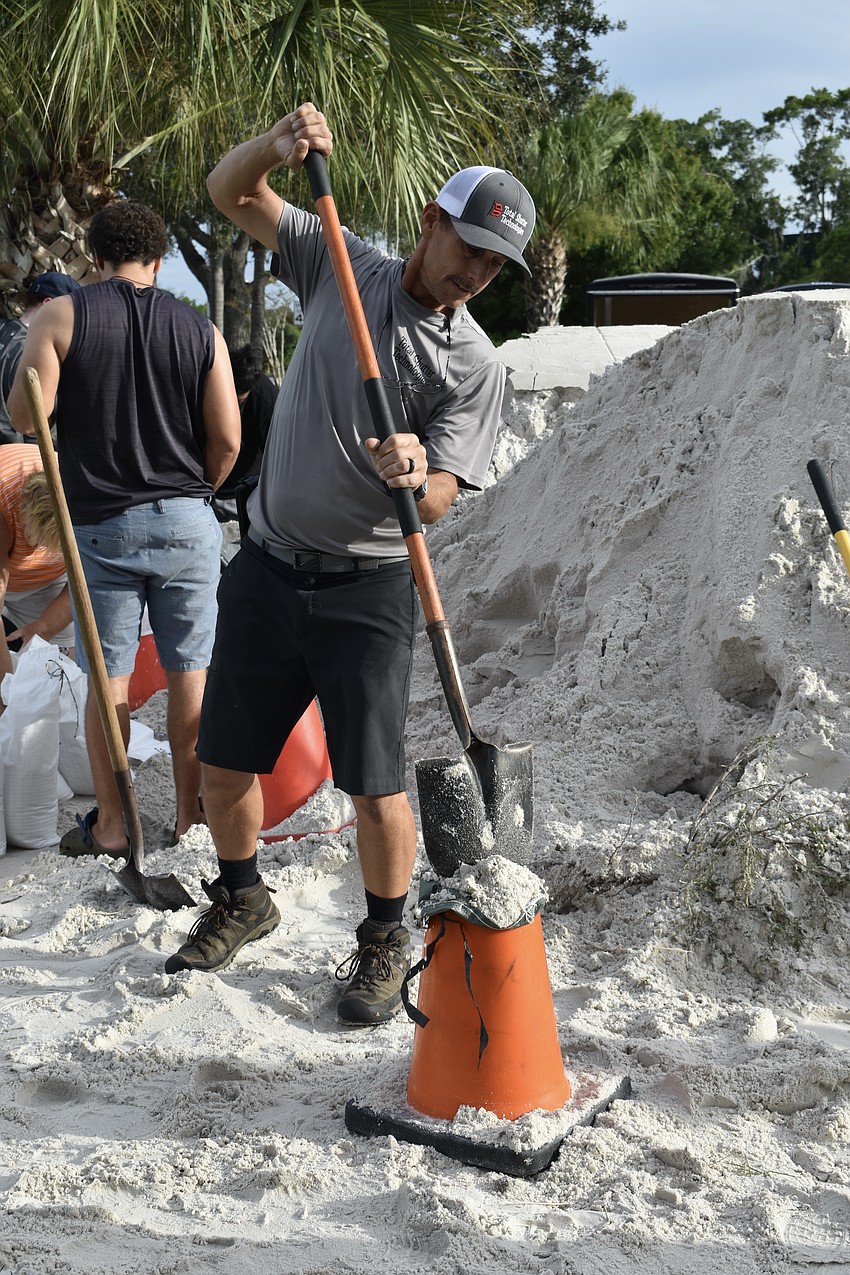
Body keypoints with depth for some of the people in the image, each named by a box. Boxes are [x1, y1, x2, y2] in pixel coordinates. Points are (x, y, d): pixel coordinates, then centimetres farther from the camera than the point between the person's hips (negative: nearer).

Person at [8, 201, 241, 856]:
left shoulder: (60, 316, -3)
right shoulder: (202, 330, 2)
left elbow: (25, 416, -9)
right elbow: (227, 439, -2)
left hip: (102, 523, -1)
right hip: (188, 522, 1)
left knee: (109, 677, 6)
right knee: (189, 671, 9)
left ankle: (110, 825, 13)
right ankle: (190, 812, 17)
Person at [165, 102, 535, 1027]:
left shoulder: (475, 364, -5)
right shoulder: (342, 267, 3)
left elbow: (436, 501, -11)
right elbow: (229, 193, 5)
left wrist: (412, 476, -35)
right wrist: (277, 143, -16)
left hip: (366, 592, -3)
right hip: (265, 570, 3)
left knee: (374, 785, -3)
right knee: (222, 765, 12)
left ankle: (384, 941, 20)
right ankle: (240, 901, 37)